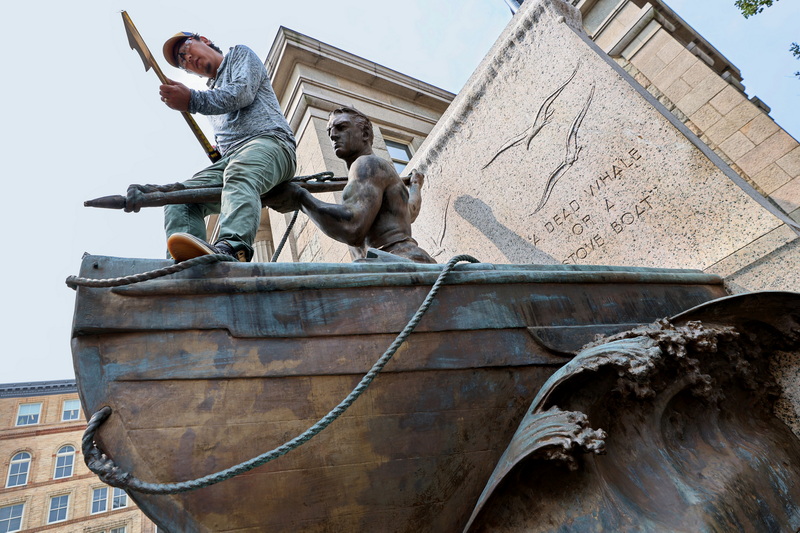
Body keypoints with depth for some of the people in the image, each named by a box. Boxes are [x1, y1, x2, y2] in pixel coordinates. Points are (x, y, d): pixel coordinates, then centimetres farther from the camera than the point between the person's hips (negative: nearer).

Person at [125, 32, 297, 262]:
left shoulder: (239, 54, 20)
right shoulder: (212, 93, 38)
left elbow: (243, 93, -2)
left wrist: (193, 101, -12)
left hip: (269, 141, -6)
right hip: (230, 159, 7)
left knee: (238, 174, -40)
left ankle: (232, 248, -64)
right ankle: (189, 261, -42)